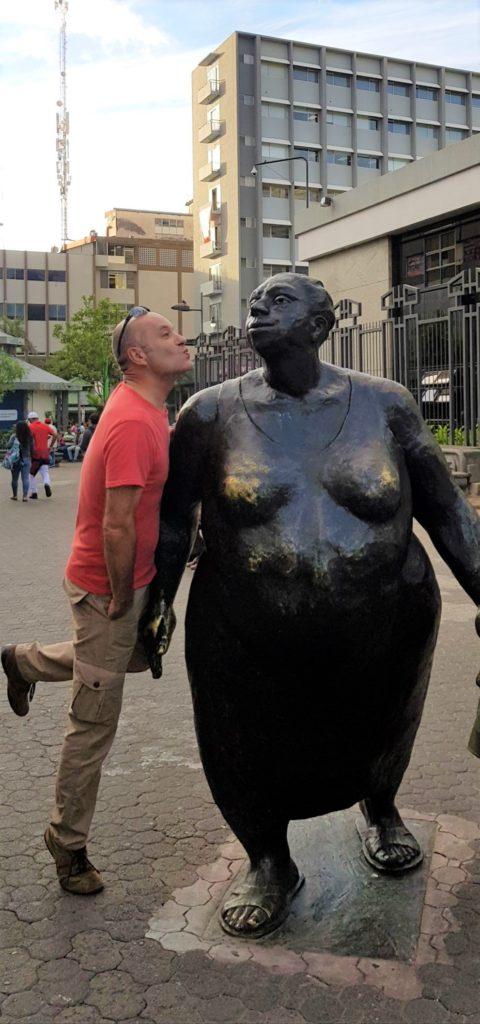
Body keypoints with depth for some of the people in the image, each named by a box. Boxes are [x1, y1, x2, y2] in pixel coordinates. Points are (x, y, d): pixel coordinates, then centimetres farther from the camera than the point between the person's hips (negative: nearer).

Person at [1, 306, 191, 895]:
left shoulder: (144, 407, 4)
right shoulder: (134, 424, -27)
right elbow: (117, 525, -28)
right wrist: (121, 599, -18)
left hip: (131, 580, 9)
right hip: (105, 587, -9)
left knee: (139, 655, 32)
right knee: (95, 722, 4)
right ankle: (68, 843, 22)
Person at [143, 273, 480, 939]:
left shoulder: (383, 404, -8)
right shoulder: (213, 412, -9)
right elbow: (173, 517, 2)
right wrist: (156, 605, 1)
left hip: (384, 635, 1)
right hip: (249, 647, -1)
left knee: (378, 740, 26)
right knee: (246, 767, 13)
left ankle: (380, 808, 63)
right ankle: (270, 865, 46)